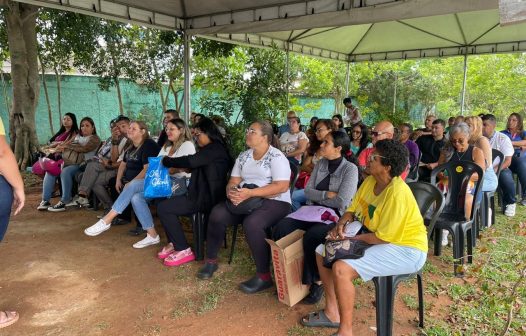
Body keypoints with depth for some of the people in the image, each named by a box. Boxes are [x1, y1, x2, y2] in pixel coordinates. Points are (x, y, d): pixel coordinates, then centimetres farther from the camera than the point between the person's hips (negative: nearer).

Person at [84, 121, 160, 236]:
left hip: (146, 181, -11)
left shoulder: (149, 145, -10)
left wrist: (131, 183, -21)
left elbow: (147, 170, -19)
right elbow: (123, 163, 23)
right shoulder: (131, 146, 18)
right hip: (131, 181, 11)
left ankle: (106, 221, -41)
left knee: (132, 187, -36)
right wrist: (118, 180, 6)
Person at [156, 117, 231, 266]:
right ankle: (174, 243, 15)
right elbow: (196, 166, 22)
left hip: (206, 197, -11)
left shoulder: (215, 149, -15)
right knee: (164, 201, 11)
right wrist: (178, 167, 6)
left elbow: (191, 161, -22)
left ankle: (183, 250, -8)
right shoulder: (212, 149, 18)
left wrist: (166, 161, -8)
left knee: (163, 207, -13)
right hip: (203, 194, 11)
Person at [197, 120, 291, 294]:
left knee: (251, 223, -35)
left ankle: (264, 276, -20)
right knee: (217, 214, -17)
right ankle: (211, 260, 3)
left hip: (274, 202, -6)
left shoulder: (276, 156, -9)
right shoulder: (243, 156, 12)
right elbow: (233, 181, 9)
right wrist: (232, 191, -17)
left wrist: (250, 193, -26)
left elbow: (282, 186, -19)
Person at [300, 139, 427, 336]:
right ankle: (332, 312, 15)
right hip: (375, 239, 10)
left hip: (405, 250, -10)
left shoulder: (397, 194, -28)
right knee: (322, 251, 6)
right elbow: (352, 210, 9)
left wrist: (349, 237, -18)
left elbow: (383, 237, -27)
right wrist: (341, 224, -12)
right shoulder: (369, 181, 0)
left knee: (341, 268, -28)